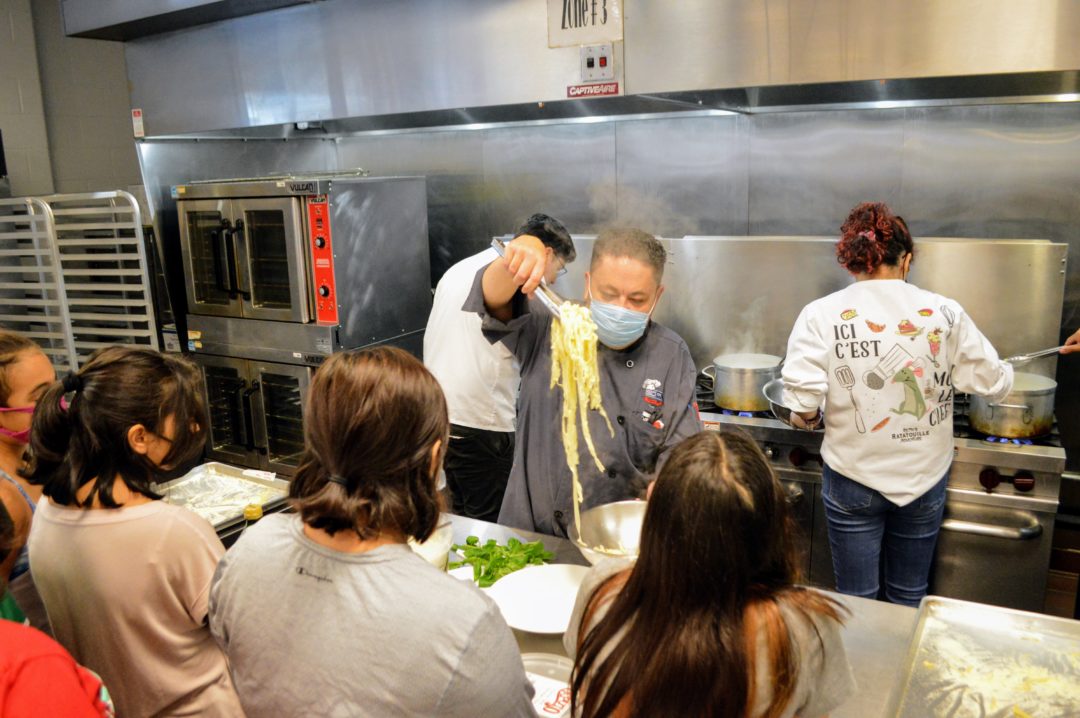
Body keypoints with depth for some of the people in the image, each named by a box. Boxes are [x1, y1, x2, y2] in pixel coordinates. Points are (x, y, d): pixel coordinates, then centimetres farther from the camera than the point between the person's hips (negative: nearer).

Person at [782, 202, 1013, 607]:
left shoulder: (821, 315, -13)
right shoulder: (944, 312, -9)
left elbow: (803, 406, -19)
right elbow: (994, 384, -1)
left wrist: (809, 416, 4)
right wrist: (1004, 372, 22)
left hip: (853, 478, -2)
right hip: (925, 477, 2)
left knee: (857, 599, 15)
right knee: (910, 596, 22)